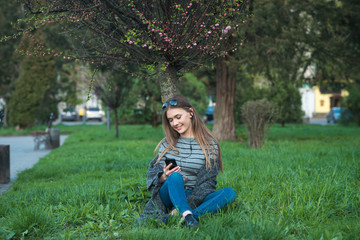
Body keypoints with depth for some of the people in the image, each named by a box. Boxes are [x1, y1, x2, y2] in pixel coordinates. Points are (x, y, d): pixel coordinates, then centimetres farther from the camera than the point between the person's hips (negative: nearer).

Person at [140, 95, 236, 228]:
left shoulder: (209, 145, 1)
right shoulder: (167, 144, 10)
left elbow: (207, 183, -7)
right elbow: (153, 172, 6)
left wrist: (187, 205, -21)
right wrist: (163, 177, -19)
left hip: (195, 198, 0)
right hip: (169, 196, 0)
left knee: (230, 193, -27)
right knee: (175, 176, -30)